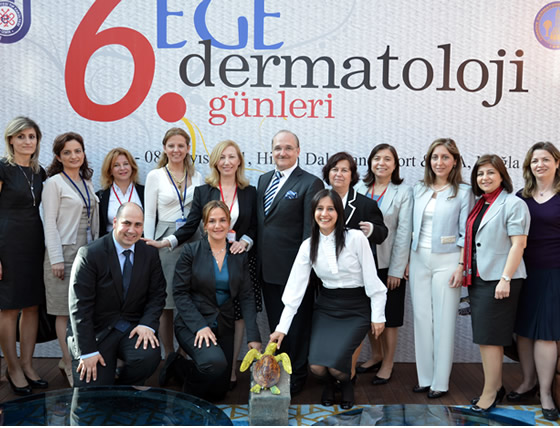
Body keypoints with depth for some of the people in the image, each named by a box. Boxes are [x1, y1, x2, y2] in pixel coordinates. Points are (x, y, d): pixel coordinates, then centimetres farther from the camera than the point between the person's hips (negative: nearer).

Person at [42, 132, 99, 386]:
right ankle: (70, 365, 8)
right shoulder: (54, 183, -5)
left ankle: (69, 357, 20)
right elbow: (50, 222, -9)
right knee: (65, 311, 0)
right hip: (65, 252, -6)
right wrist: (56, 258, -14)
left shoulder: (87, 183, 14)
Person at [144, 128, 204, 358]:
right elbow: (149, 215, 2)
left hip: (193, 240, 2)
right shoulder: (155, 176, 3)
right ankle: (169, 357, 12)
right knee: (166, 303, 1)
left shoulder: (196, 176, 10)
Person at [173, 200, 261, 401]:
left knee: (218, 391, 8)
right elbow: (180, 293, -9)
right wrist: (200, 325, -21)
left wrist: (253, 336, -9)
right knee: (215, 361, -33)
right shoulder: (191, 251, -6)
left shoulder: (239, 256, 4)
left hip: (224, 325, 4)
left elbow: (246, 297, 1)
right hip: (192, 324, -4)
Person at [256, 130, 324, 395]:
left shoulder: (310, 183, -9)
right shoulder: (264, 179, 12)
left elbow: (311, 229, -13)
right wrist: (258, 258, 10)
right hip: (267, 267, 7)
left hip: (293, 268, -6)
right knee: (275, 323, 18)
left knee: (297, 324, 7)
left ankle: (297, 376, 22)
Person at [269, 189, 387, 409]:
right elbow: (294, 289, -3)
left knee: (335, 365, -20)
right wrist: (282, 328, -5)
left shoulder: (356, 238, -12)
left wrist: (378, 315, -6)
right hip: (325, 307, 3)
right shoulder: (308, 246, -2)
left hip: (356, 308, -3)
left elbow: (371, 279, -7)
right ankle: (328, 384, 23)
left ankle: (346, 383, 19)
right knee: (316, 366, -16)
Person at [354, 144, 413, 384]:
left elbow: (404, 233, -9)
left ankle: (387, 364, 22)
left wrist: (396, 270, -12)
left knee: (389, 316, 7)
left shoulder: (403, 192, -6)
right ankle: (375, 356, 33)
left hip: (389, 265, -3)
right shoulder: (360, 189, 3)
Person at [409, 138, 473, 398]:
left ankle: (440, 381, 11)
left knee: (443, 320, 1)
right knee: (421, 318, 7)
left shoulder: (463, 192, -2)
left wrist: (461, 266, -11)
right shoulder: (419, 190, 9)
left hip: (446, 260, -4)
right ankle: (424, 377, 18)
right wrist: (407, 260, 8)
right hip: (419, 259, 4)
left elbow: (466, 233, -4)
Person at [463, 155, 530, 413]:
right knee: (485, 336, 11)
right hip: (477, 278, 7)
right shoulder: (479, 204, 15)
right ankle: (496, 387, 23)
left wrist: (506, 279, -19)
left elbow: (518, 244, -14)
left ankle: (490, 393, 8)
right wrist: (462, 269, 11)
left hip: (498, 279, -7)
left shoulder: (513, 203, -8)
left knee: (488, 337, -3)